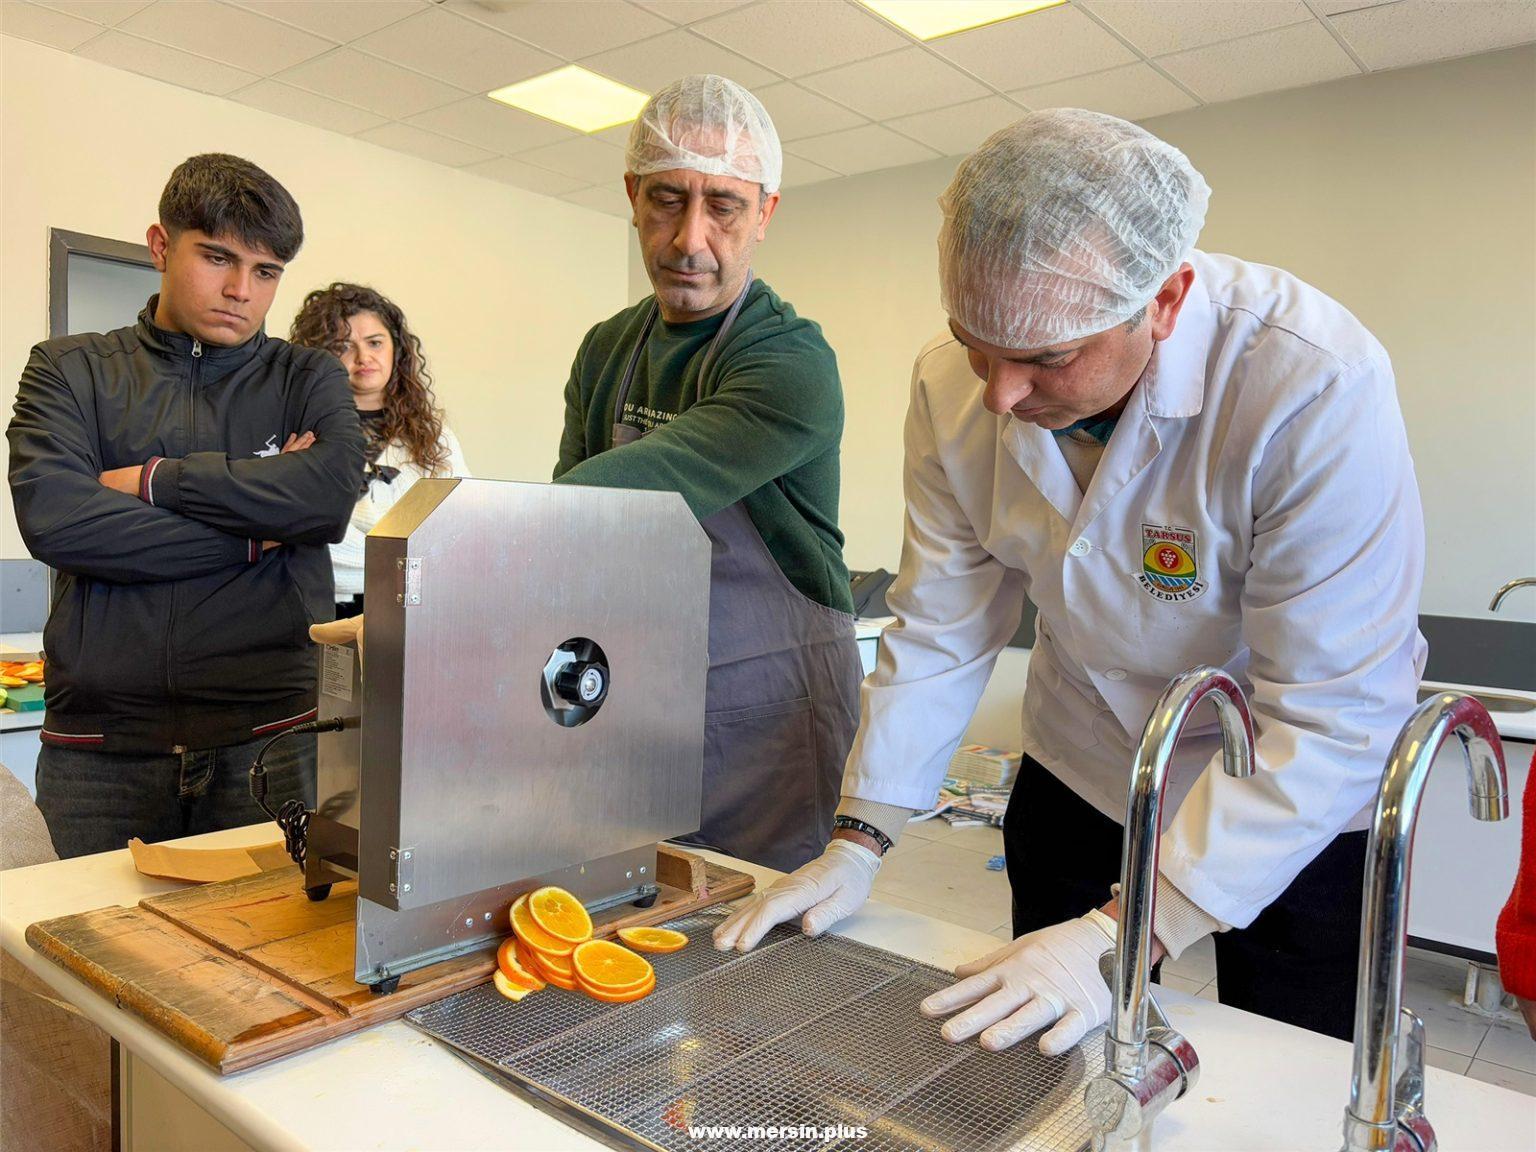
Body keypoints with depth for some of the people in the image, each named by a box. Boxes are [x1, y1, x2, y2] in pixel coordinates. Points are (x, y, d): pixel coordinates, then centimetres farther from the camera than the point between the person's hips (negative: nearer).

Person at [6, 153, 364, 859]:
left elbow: (333, 491, -10)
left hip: (270, 741, 0)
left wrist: (151, 479, -6)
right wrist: (255, 532, -7)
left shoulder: (308, 379, 11)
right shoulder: (70, 370, 10)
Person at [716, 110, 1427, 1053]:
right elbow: (940, 629, -9)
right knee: (1032, 1043, 17)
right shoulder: (953, 388, -17)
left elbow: (1333, 714, -30)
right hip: (1083, 768, 4)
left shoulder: (1318, 387, -33)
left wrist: (1126, 935, -34)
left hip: (1301, 799, -3)